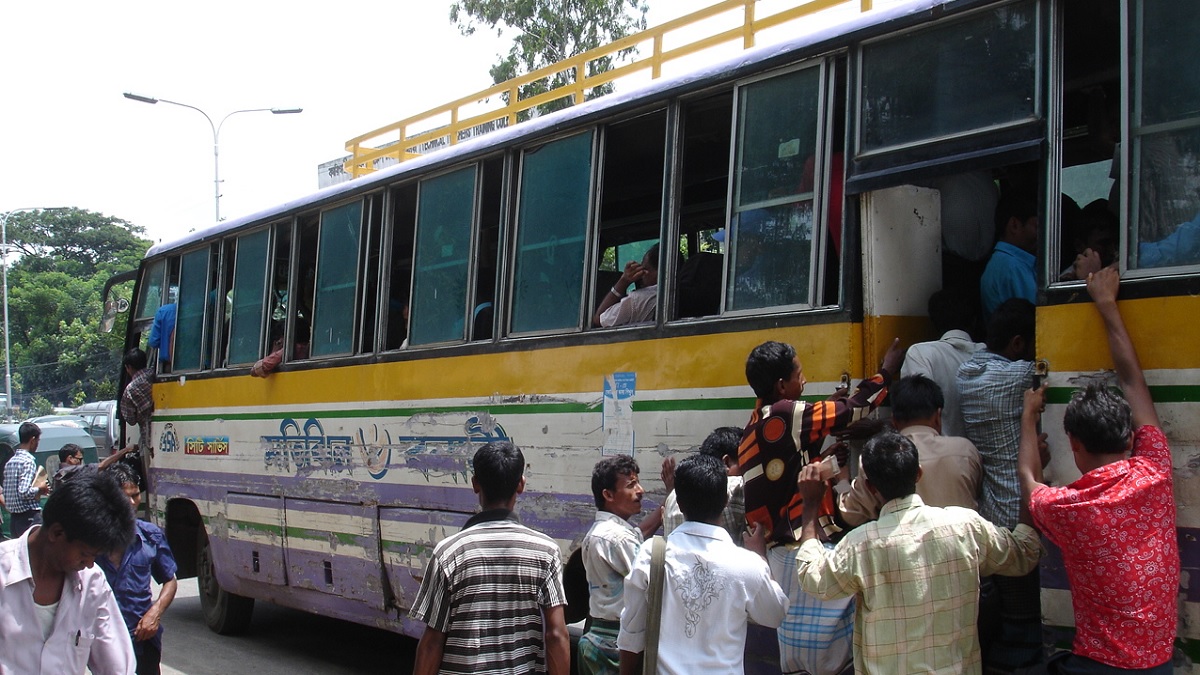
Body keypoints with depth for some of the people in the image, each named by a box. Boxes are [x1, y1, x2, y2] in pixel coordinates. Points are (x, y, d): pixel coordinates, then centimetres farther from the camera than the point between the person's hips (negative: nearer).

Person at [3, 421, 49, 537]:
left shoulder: (10, 461, 12)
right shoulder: (28, 461, -14)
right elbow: (24, 492, -23)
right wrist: (40, 489, -5)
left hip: (14, 518, 9)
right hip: (30, 518, -9)